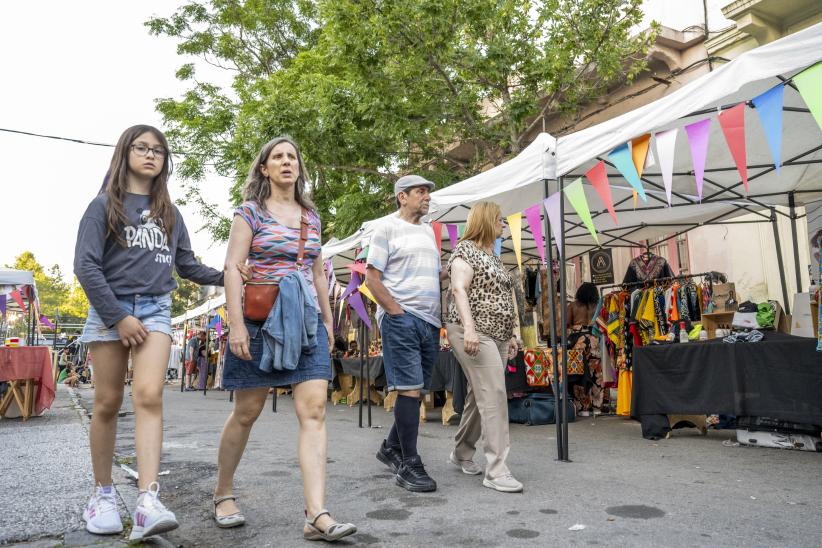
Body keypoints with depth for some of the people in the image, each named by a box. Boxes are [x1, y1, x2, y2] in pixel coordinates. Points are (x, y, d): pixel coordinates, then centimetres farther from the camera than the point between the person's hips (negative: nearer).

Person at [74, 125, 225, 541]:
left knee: (149, 397, -14)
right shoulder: (104, 205, 3)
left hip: (156, 310, 2)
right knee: (108, 404, 3)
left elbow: (187, 266, 19)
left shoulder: (170, 213, 15)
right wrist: (118, 316, -12)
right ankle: (103, 494, 18)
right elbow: (85, 265, -5)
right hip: (110, 309, -2)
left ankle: (148, 500, -22)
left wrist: (225, 277, 4)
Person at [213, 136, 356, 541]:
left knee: (314, 410, -8)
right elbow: (232, 268, -6)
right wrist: (236, 324, -16)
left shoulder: (311, 216, 15)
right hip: (261, 320, -4)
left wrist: (327, 319, 17)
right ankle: (223, 494, 28)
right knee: (246, 412, 6)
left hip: (307, 322, 4)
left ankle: (316, 515, -8)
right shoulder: (250, 211, 1)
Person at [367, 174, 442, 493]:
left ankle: (391, 448, 28)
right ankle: (409, 464, -1)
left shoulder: (428, 231, 20)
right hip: (401, 319, -7)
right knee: (410, 389, -10)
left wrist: (440, 314, 12)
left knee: (417, 390, 11)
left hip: (430, 322, 7)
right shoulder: (387, 228, -1)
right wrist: (397, 312, -13)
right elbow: (371, 276, -7)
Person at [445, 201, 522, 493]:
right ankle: (496, 469, -11)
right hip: (473, 334, -9)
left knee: (480, 395, 11)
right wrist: (469, 327, -28)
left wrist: (510, 334, 20)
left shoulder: (493, 256, 21)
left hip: (497, 335, 9)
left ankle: (461, 453, 26)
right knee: (493, 394, -14)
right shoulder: (465, 250, -5)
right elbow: (458, 289, -17)